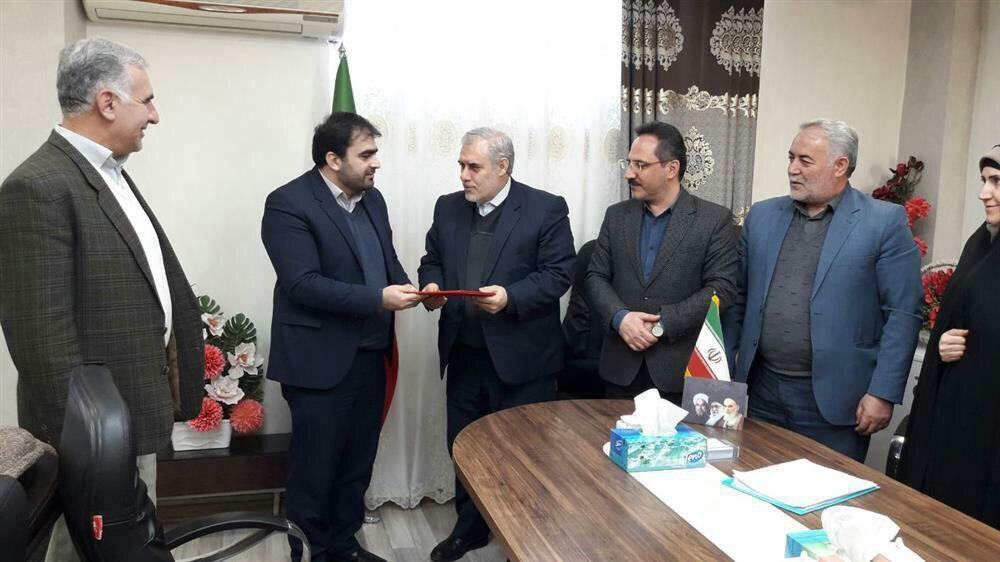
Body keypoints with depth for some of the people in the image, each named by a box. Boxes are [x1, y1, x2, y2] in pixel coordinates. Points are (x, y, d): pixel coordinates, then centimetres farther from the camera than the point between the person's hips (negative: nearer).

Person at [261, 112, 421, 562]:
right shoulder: (288, 203, -13)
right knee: (314, 469, 8)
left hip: (369, 355, 7)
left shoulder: (372, 198, 10)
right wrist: (378, 299, -23)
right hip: (320, 361, -7)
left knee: (357, 463, 18)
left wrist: (405, 288, -6)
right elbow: (304, 284, -21)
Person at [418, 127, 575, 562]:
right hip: (463, 354, 5)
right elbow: (432, 261, 14)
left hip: (521, 356, -5)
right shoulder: (448, 207, 8)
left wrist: (511, 296, -25)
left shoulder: (546, 209, -8)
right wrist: (432, 285, -8)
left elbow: (559, 273, -12)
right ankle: (469, 527, 38)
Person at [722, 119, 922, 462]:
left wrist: (882, 393, -11)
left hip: (834, 400, -3)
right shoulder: (762, 216, 7)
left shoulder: (885, 222, -5)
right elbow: (738, 299, 10)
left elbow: (903, 314, -7)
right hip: (763, 393, 4)